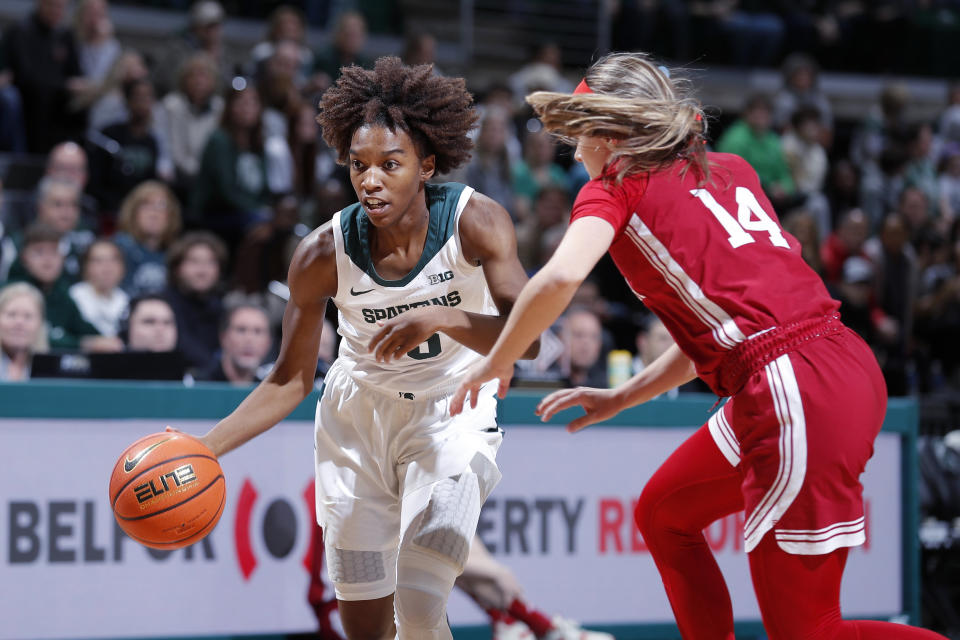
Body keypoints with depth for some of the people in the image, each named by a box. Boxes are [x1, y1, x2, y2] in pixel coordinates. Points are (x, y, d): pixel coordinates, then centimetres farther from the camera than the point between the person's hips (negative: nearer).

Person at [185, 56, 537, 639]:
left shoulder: (477, 222, -21)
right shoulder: (325, 253, -18)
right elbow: (292, 380, -8)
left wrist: (443, 319, -45)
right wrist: (206, 447, -20)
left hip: (451, 417, -2)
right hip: (357, 415, 2)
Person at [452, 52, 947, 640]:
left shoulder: (614, 189, 2)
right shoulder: (731, 171, 23)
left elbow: (561, 278, -17)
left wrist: (495, 364, -1)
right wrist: (620, 398, 29)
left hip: (797, 397, -8)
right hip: (845, 364, 8)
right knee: (663, 514, 26)